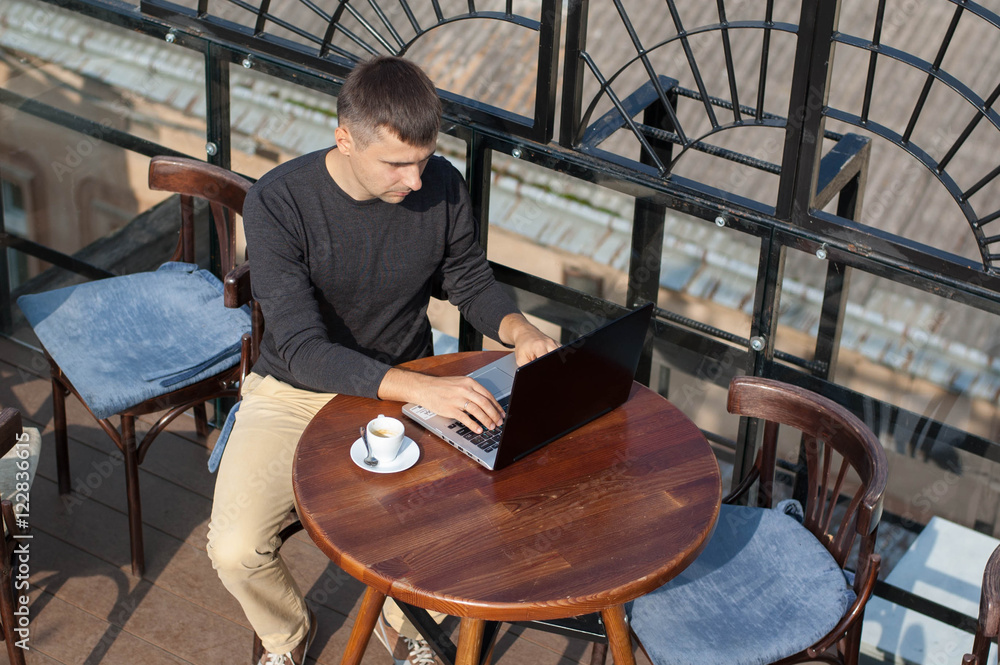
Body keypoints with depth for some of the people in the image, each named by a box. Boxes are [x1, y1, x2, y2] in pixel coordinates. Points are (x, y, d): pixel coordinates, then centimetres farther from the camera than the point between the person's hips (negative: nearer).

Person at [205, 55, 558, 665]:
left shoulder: (442, 187, -11)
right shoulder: (277, 203, -23)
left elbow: (472, 282, 7)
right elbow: (302, 350, -29)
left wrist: (518, 329, -16)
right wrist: (421, 388, -41)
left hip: (408, 385, 3)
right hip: (295, 391, -2)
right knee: (236, 551, -22)